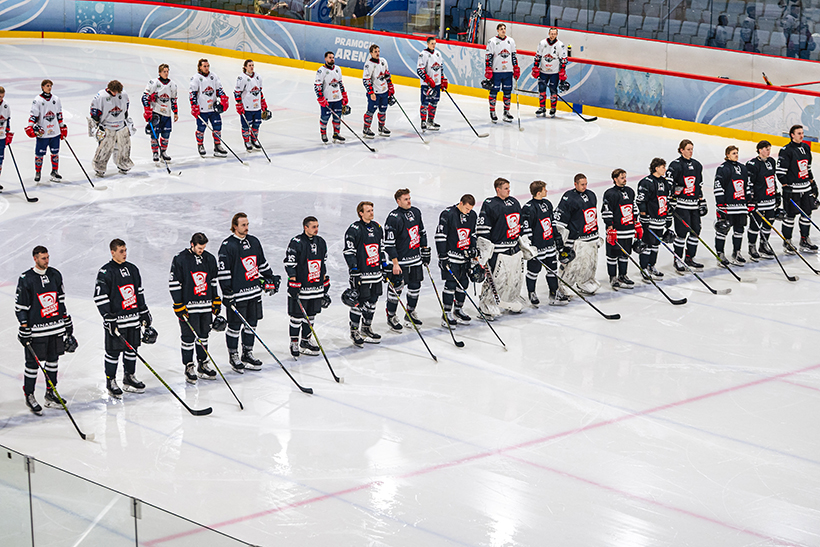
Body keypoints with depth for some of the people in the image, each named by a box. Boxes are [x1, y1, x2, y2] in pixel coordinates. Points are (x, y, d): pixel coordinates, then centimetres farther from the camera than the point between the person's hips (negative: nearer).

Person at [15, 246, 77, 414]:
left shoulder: (55, 274, 6)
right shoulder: (26, 279, -11)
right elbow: (20, 306, -8)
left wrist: (67, 321, 16)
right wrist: (24, 328, -12)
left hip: (56, 327, 5)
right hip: (35, 329, -5)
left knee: (53, 359, 13)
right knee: (33, 362, 0)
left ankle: (51, 392, 26)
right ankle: (29, 395, 11)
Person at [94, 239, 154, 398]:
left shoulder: (132, 269, 11)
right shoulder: (106, 272, -11)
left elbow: (139, 293, 20)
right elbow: (100, 297, -13)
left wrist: (144, 313, 18)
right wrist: (108, 318, -18)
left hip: (133, 318, 6)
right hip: (115, 320, -6)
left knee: (132, 348, 13)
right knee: (113, 351, 1)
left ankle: (129, 377, 28)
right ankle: (110, 381, 12)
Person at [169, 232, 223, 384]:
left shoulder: (209, 259, 6)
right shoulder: (180, 259, -10)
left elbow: (213, 281, 16)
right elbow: (174, 284, -8)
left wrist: (216, 302, 14)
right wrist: (179, 306, -12)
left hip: (206, 306, 5)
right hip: (188, 306, -5)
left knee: (203, 336, 13)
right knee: (189, 337, 0)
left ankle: (202, 365, 24)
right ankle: (189, 367, 11)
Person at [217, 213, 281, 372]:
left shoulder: (254, 242, 11)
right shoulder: (228, 245, -12)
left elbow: (262, 263, 23)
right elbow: (223, 270, -14)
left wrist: (270, 279, 21)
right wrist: (227, 293, -19)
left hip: (254, 292, 7)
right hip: (236, 294, -7)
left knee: (251, 323, 12)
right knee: (235, 326, 2)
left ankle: (247, 354, 24)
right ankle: (233, 356, 14)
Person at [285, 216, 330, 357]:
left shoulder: (321, 242, 9)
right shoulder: (296, 243, -13)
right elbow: (289, 264, -13)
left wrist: (325, 282, 19)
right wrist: (293, 284, -17)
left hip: (317, 287, 6)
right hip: (299, 288, -6)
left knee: (311, 315, 13)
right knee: (297, 316, 1)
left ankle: (306, 340, 26)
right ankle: (294, 343, 11)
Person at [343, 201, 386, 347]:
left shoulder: (377, 227, 12)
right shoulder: (354, 229, -11)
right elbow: (349, 251, -13)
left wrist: (385, 265, 19)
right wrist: (354, 269, -19)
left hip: (376, 272, 7)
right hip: (360, 273, -7)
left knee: (372, 300, 13)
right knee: (359, 302, -5)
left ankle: (366, 328, 26)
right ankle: (354, 331, 5)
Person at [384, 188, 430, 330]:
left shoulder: (416, 212, 6)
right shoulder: (393, 218, -17)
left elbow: (422, 232, 20)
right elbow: (389, 243, -18)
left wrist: (425, 250, 18)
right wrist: (395, 264, -20)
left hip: (415, 258, 7)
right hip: (400, 260, -7)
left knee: (415, 286, 13)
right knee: (396, 288, -1)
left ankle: (411, 312, 30)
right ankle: (391, 317, 13)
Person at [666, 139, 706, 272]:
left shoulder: (697, 165, 13)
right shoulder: (675, 165, -8)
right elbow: (669, 184, -12)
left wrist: (702, 202, 18)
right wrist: (671, 202, -17)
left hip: (694, 204, 7)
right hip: (681, 204, -7)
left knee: (696, 230, 7)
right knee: (682, 232, -7)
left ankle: (689, 258, 19)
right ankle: (678, 260, 3)